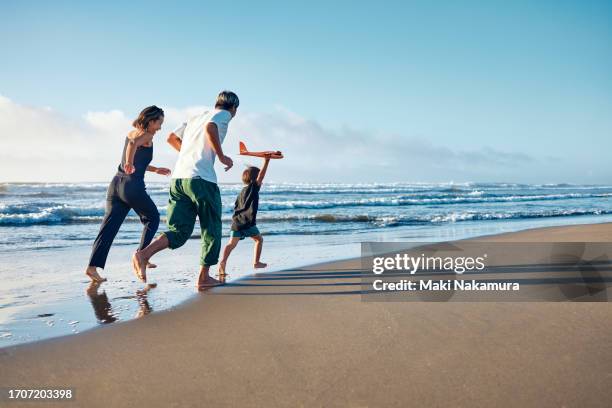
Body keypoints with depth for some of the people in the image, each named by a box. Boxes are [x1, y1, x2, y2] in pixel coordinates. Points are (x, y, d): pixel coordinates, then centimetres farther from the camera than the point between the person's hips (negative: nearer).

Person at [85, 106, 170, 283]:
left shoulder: (131, 133, 20)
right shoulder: (147, 136, -4)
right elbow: (133, 144, -28)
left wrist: (156, 170, 33)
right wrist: (130, 164, -23)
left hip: (116, 184, 7)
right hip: (133, 186, -7)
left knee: (109, 227, 3)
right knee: (152, 218, 16)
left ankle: (93, 266, -5)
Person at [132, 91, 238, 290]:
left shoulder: (196, 117, 27)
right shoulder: (224, 114, 6)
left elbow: (172, 138, 29)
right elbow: (210, 128, -16)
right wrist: (222, 157, -9)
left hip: (178, 177, 7)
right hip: (201, 179, -7)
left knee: (179, 231, 5)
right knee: (211, 228, 8)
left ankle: (143, 254, -18)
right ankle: (204, 277, 11)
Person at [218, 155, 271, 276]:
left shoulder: (242, 192, 23)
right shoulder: (254, 187, 4)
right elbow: (261, 176, -8)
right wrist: (266, 161, -10)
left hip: (237, 221, 5)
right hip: (248, 222, -5)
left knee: (232, 243, -4)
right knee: (259, 239, 16)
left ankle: (223, 261, -25)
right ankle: (256, 262, 16)